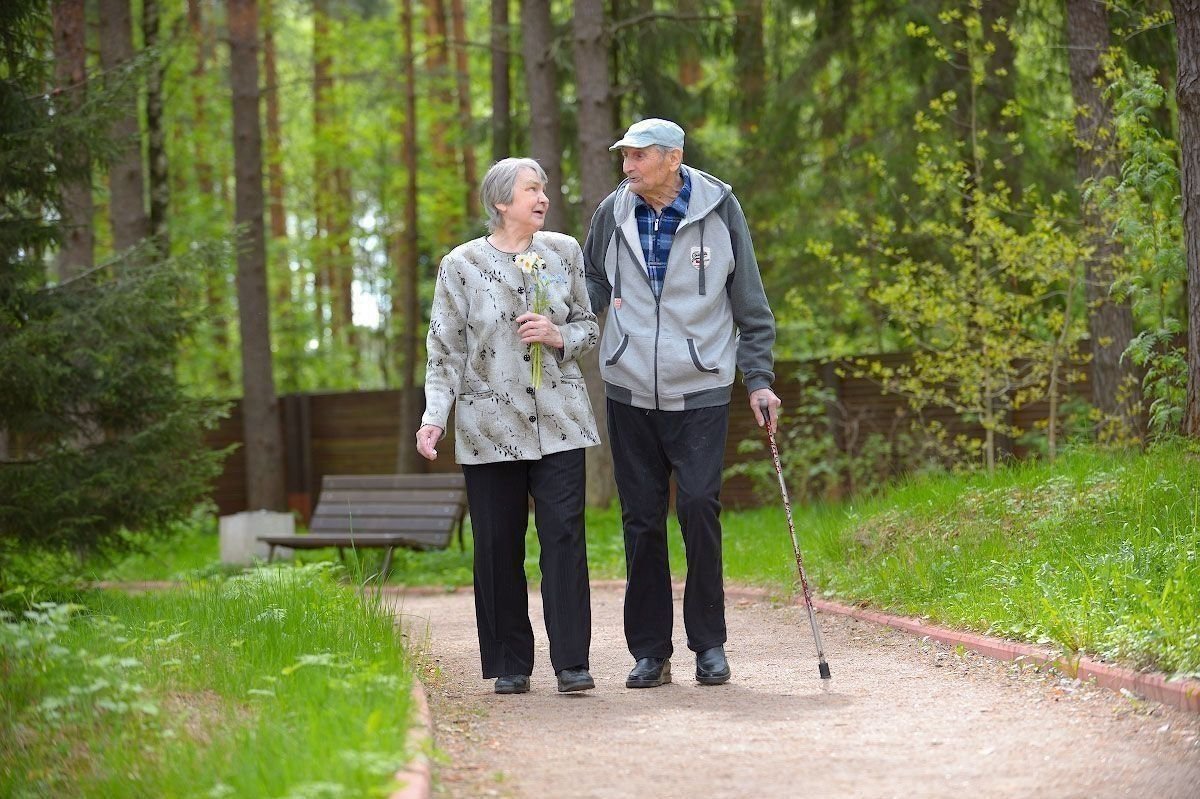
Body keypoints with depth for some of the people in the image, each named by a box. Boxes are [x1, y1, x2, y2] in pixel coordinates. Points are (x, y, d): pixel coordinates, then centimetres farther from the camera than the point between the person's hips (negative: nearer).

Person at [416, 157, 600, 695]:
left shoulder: (564, 252, 8)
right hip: (490, 425, -1)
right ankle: (510, 665, 11)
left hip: (558, 422, 1)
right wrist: (433, 416, -10)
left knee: (564, 534, -7)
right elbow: (445, 350, 1)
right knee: (498, 545, 1)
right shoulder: (462, 265, 1)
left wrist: (559, 336, -7)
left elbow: (589, 327, 15)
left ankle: (571, 661, -5)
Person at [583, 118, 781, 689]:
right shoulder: (613, 214, 3)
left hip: (700, 391, -2)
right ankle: (649, 651, 12)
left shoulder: (718, 210, -2)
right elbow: (593, 284, 16)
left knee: (700, 508, -11)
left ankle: (709, 643, 2)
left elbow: (750, 305, 5)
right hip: (629, 393, 3)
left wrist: (759, 380, 2)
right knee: (641, 520, 4)